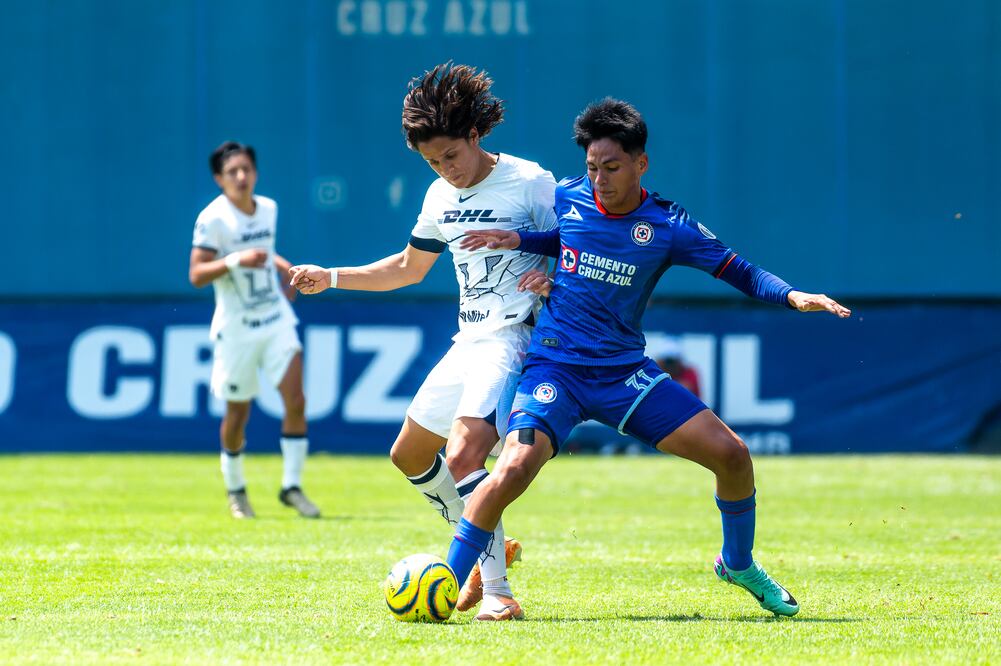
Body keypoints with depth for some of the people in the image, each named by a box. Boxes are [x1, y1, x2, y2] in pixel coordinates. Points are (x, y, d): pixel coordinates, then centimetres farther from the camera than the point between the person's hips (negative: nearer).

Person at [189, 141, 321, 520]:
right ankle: (235, 490, 26)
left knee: (295, 399, -10)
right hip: (236, 328, -4)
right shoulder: (213, 219, -14)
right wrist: (235, 261, -31)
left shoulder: (268, 209, 5)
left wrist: (281, 264, 6)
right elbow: (196, 275, -18)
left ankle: (292, 487, -2)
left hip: (276, 320, 4)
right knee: (238, 413, 5)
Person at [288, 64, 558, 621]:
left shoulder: (530, 183, -11)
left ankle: (497, 590, -22)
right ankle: (489, 549, 29)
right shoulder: (441, 197, 11)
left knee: (462, 455, -26)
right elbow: (410, 267, 26)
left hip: (515, 339, -9)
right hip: (469, 341, 9)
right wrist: (331, 278, 21)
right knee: (410, 455, 16)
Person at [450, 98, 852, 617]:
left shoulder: (667, 226, -6)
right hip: (554, 367, -1)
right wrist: (518, 242, -1)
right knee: (514, 468, -28)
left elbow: (737, 270, -3)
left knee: (731, 454, -6)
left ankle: (738, 564, 22)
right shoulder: (566, 198, -2)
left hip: (624, 372, 1)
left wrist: (792, 296, -20)